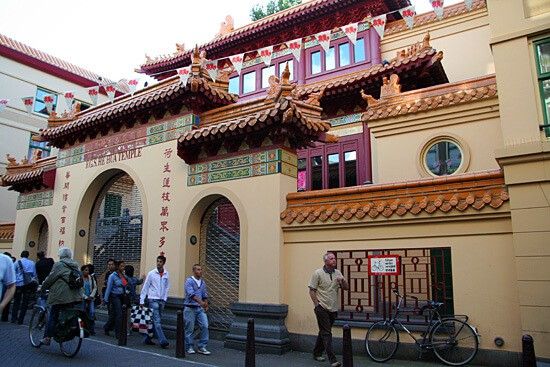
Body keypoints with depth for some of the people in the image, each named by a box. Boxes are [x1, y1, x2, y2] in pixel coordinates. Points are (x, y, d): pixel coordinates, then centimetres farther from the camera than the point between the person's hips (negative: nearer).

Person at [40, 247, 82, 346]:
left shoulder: (59, 265, -2)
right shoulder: (76, 266, 17)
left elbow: (50, 278, -2)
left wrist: (43, 288, 14)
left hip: (61, 296, -5)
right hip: (76, 296, 6)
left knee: (53, 316, 3)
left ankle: (47, 338, 6)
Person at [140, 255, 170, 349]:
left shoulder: (166, 274, 5)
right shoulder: (151, 273, -5)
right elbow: (145, 287, -1)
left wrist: (164, 299, 6)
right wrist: (141, 300, -3)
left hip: (161, 300, 4)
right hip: (153, 299, -4)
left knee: (154, 321, 10)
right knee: (157, 321, -8)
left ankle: (147, 338, 23)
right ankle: (163, 341, -10)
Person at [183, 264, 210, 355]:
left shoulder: (203, 282, 11)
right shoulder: (189, 281, -10)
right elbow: (191, 294, -22)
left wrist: (206, 305, 1)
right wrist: (201, 302, -33)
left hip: (200, 308, 6)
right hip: (190, 308, -5)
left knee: (205, 326, -3)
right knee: (190, 329, 2)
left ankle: (201, 347, 7)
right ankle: (189, 347, 18)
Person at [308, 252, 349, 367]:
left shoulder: (337, 273, 8)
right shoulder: (318, 273, -8)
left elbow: (346, 288, 9)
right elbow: (312, 290, -7)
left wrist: (342, 281, -12)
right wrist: (317, 304, -12)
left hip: (333, 309, 6)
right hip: (322, 308, -6)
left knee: (324, 332, 16)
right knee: (326, 334, -7)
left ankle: (317, 353, 31)